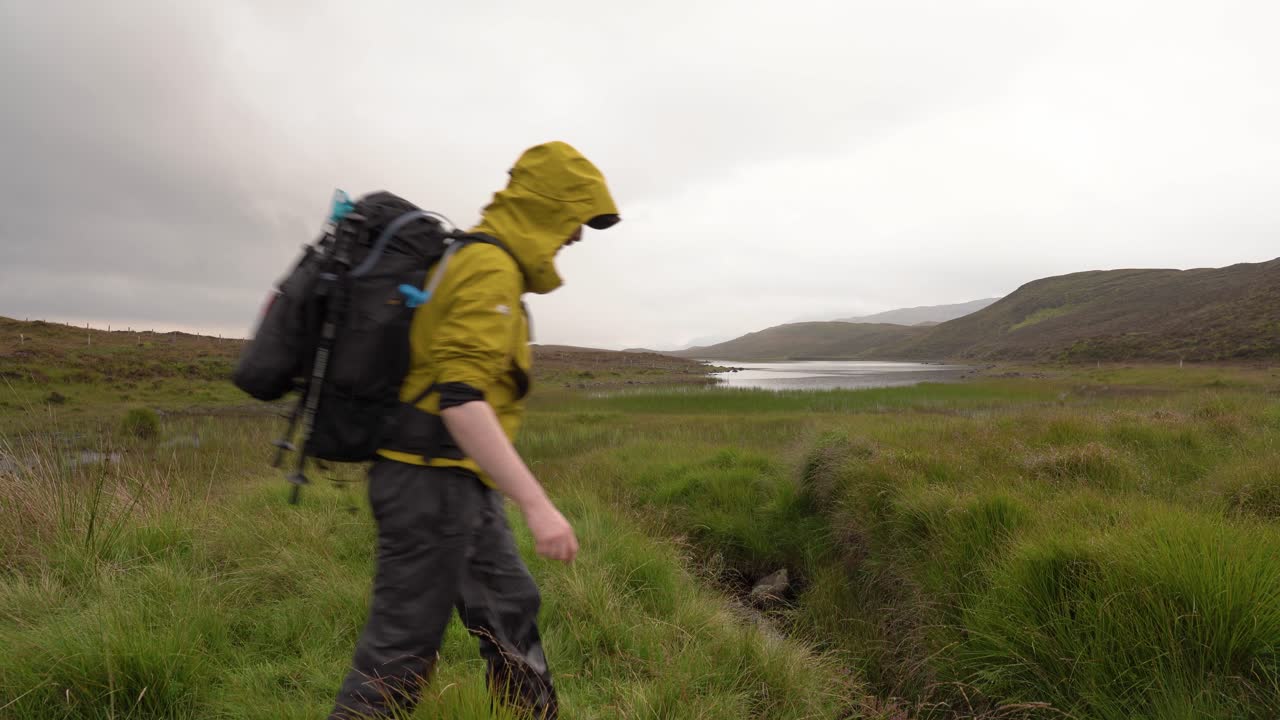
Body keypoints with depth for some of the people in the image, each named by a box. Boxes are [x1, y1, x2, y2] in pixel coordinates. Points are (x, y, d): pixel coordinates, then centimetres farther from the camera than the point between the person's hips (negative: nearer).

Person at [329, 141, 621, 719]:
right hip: (434, 481, -10)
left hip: (454, 482, 10)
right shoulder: (489, 268, -17)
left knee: (510, 609, 18)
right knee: (401, 650, 1)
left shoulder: (472, 259, 15)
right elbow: (460, 397, -29)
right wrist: (537, 503, -31)